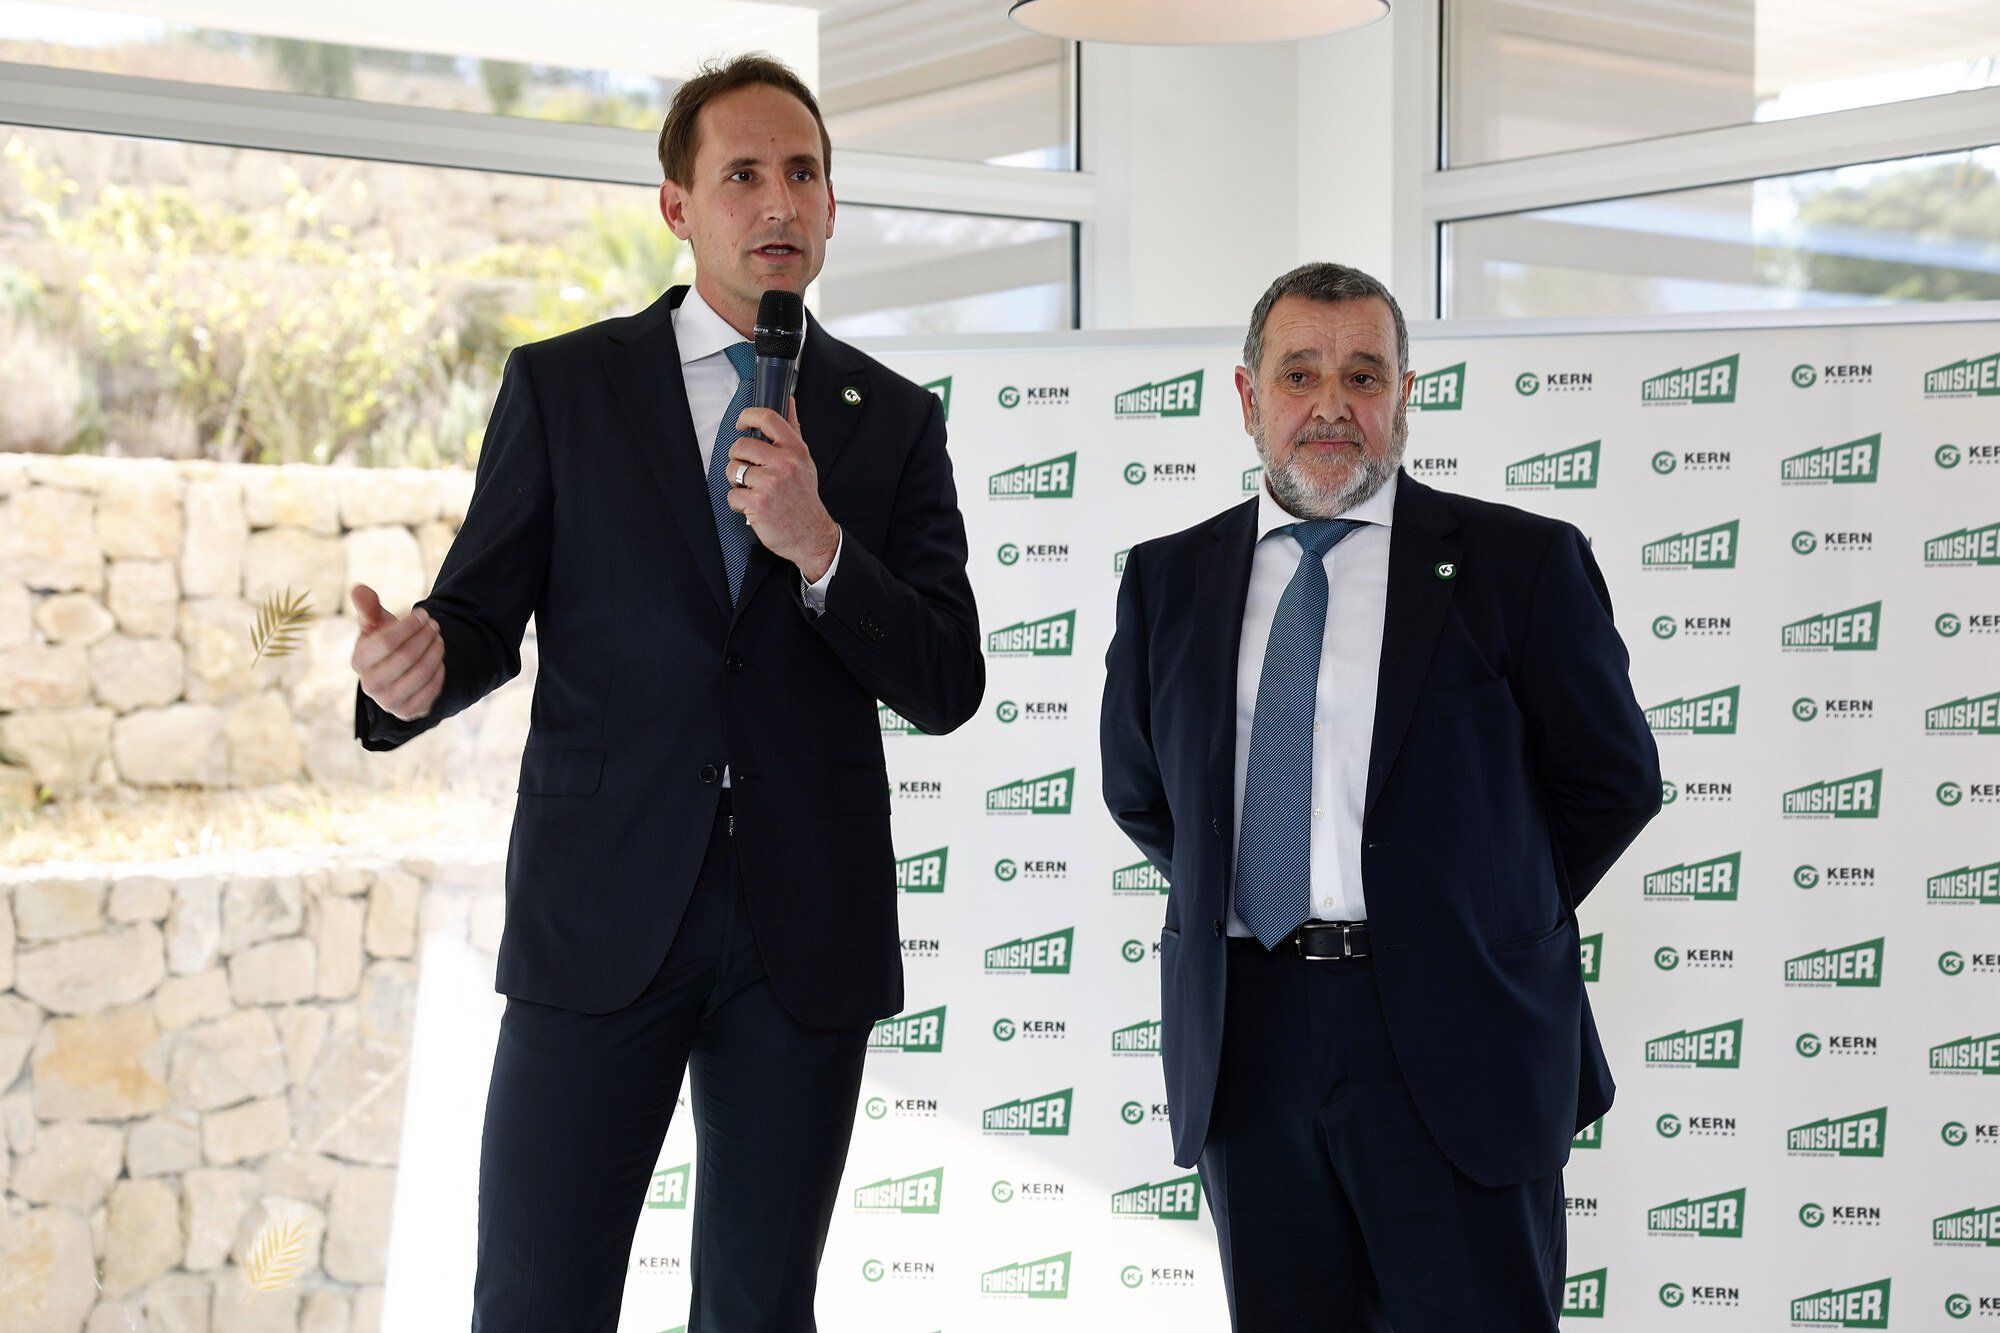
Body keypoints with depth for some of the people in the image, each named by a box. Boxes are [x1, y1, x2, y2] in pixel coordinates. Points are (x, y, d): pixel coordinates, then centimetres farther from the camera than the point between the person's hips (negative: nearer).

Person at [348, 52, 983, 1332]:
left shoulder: (895, 421, 8)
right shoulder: (562, 387, 6)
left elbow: (948, 687, 2)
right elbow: (485, 615, 4)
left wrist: (820, 546, -14)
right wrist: (420, 664, -20)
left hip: (808, 934, 2)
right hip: (600, 920, -1)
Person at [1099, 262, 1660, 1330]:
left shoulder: (1523, 564, 0)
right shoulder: (1169, 580, 10)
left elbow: (1614, 778, 5)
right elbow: (1137, 790, 21)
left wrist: (1478, 919, 8)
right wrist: (1229, 897, 11)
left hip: (1453, 1042, -3)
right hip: (1245, 1042, 3)